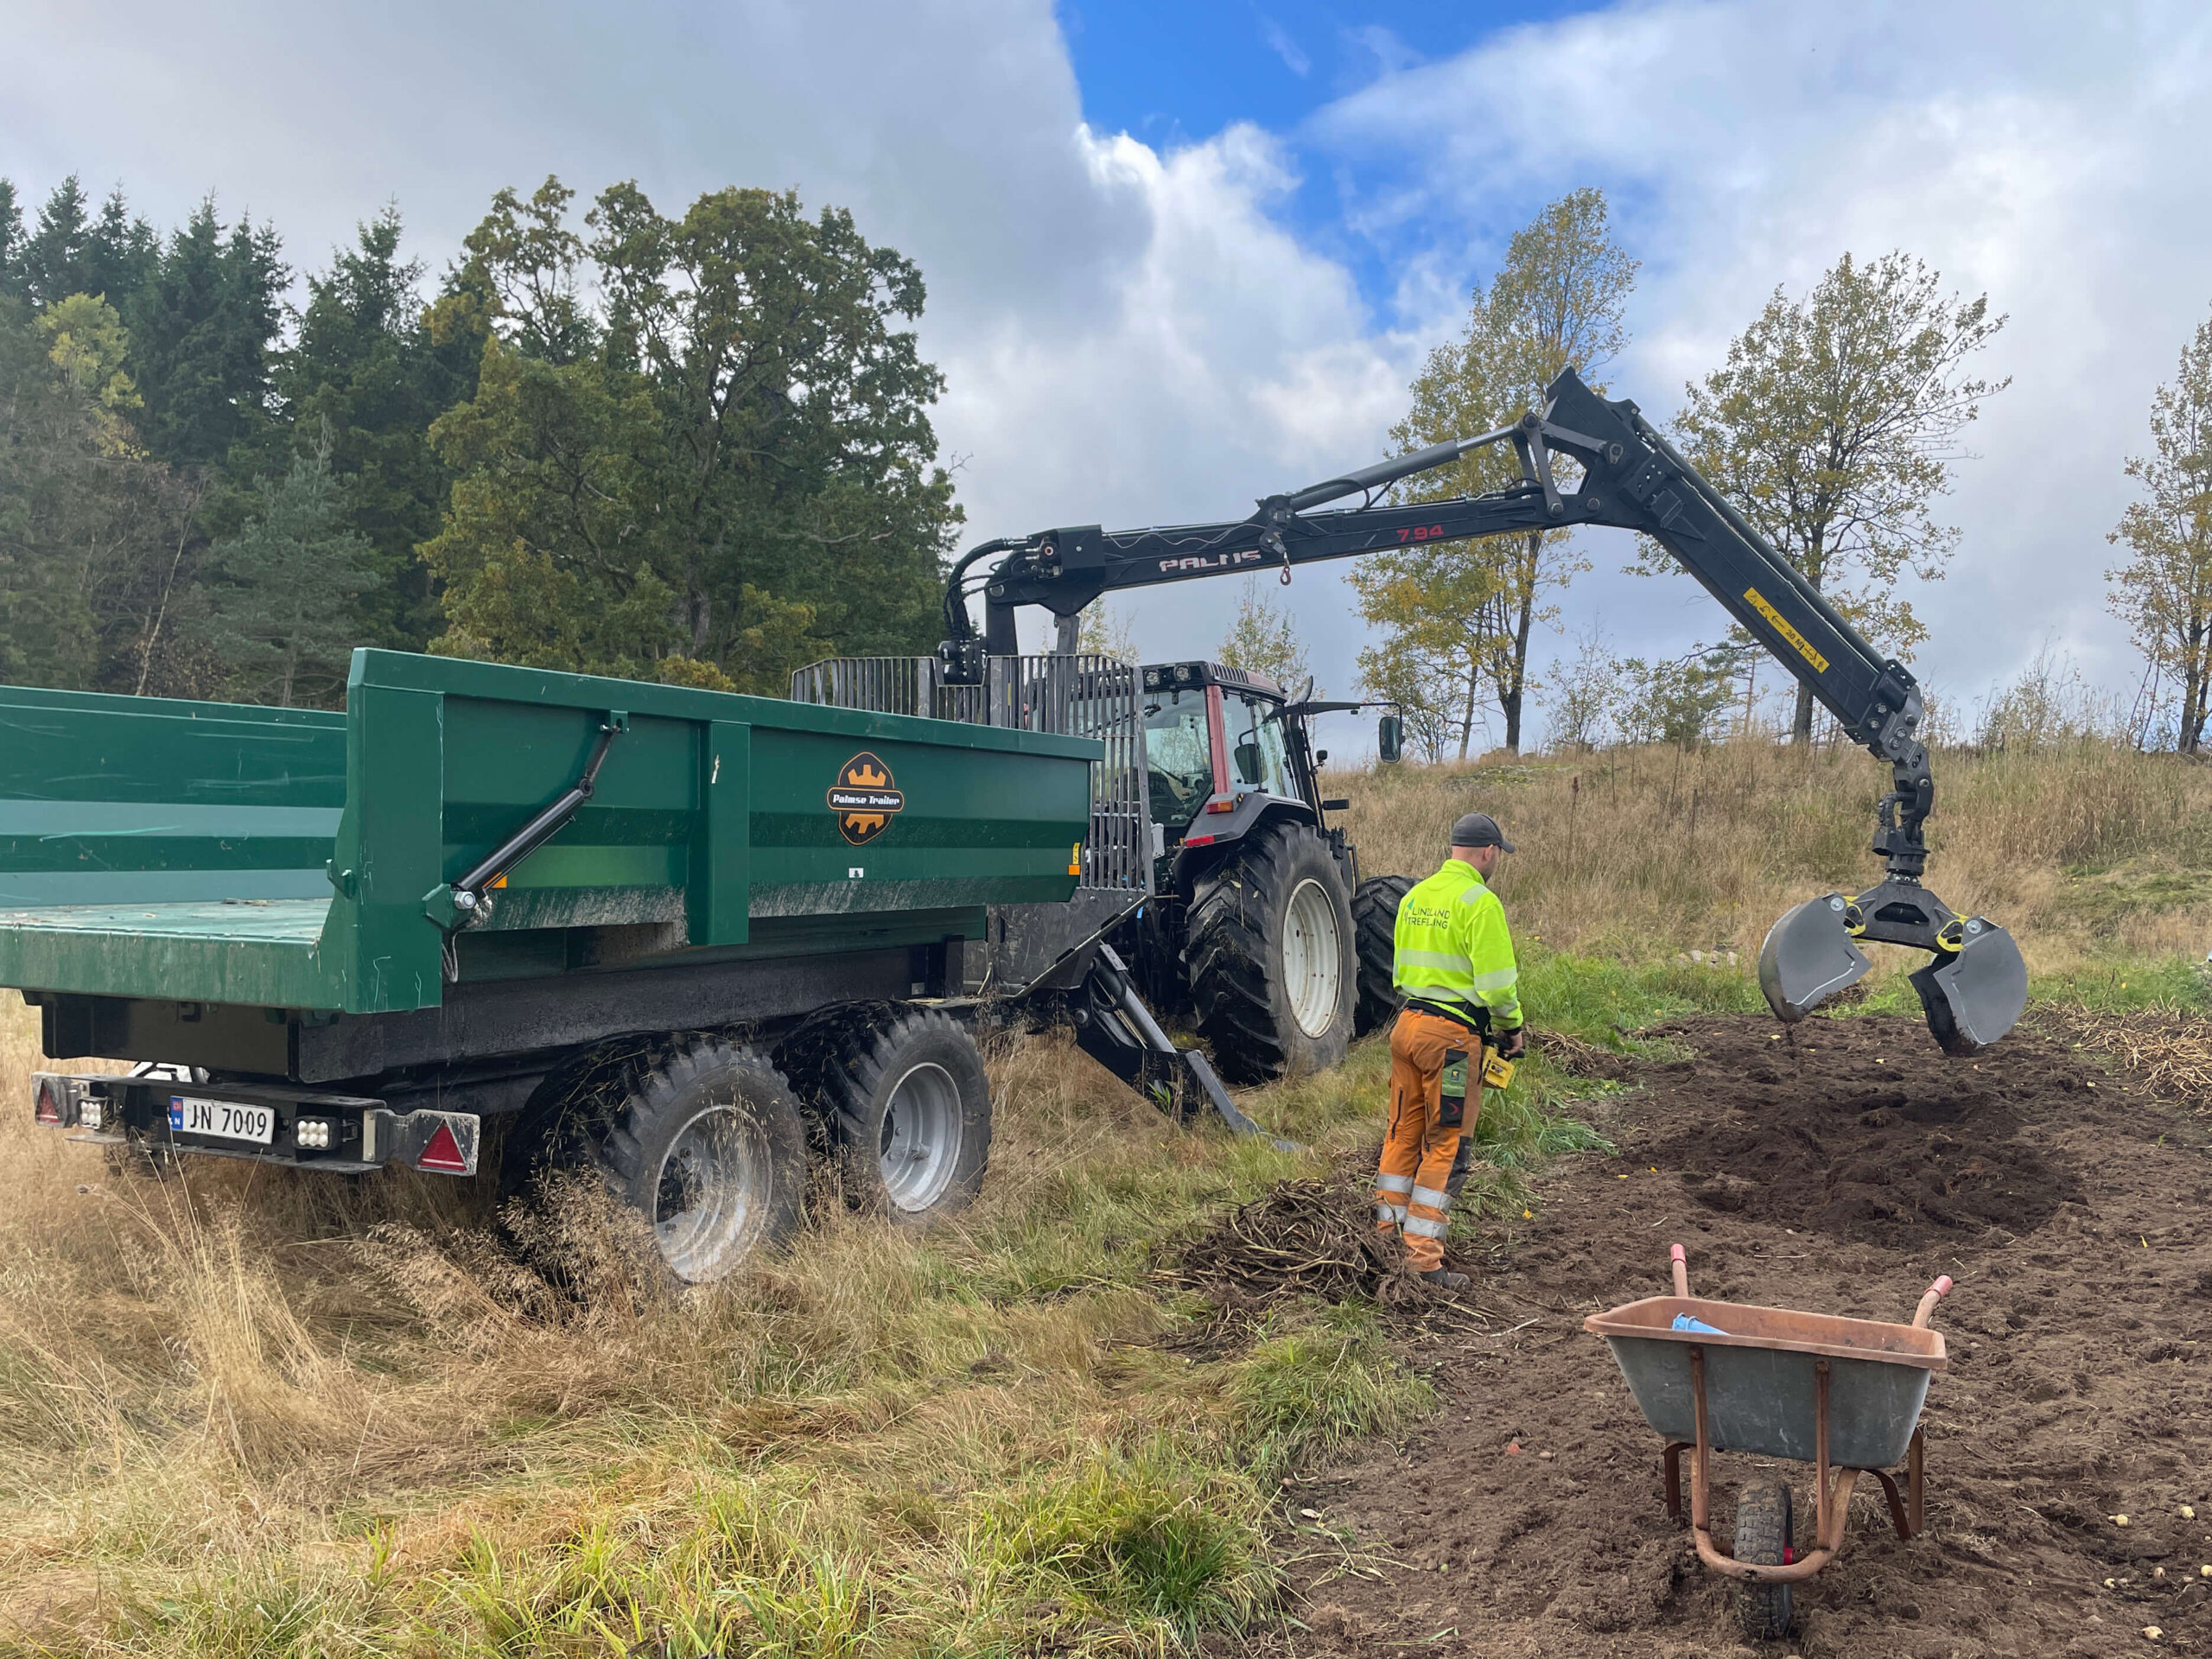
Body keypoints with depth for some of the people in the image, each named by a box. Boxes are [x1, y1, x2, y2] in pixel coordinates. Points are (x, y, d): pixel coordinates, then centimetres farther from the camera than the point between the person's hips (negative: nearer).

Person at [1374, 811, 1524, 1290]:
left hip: (1408, 1022, 7)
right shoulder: (1480, 902, -12)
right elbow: (1496, 981, -14)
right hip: (1454, 1034, -7)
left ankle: (1387, 1228, 26)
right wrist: (1512, 1027, 1)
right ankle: (1423, 1256, 3)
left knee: (1404, 1131, 16)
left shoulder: (1414, 896, 11)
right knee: (1445, 1144, 0)